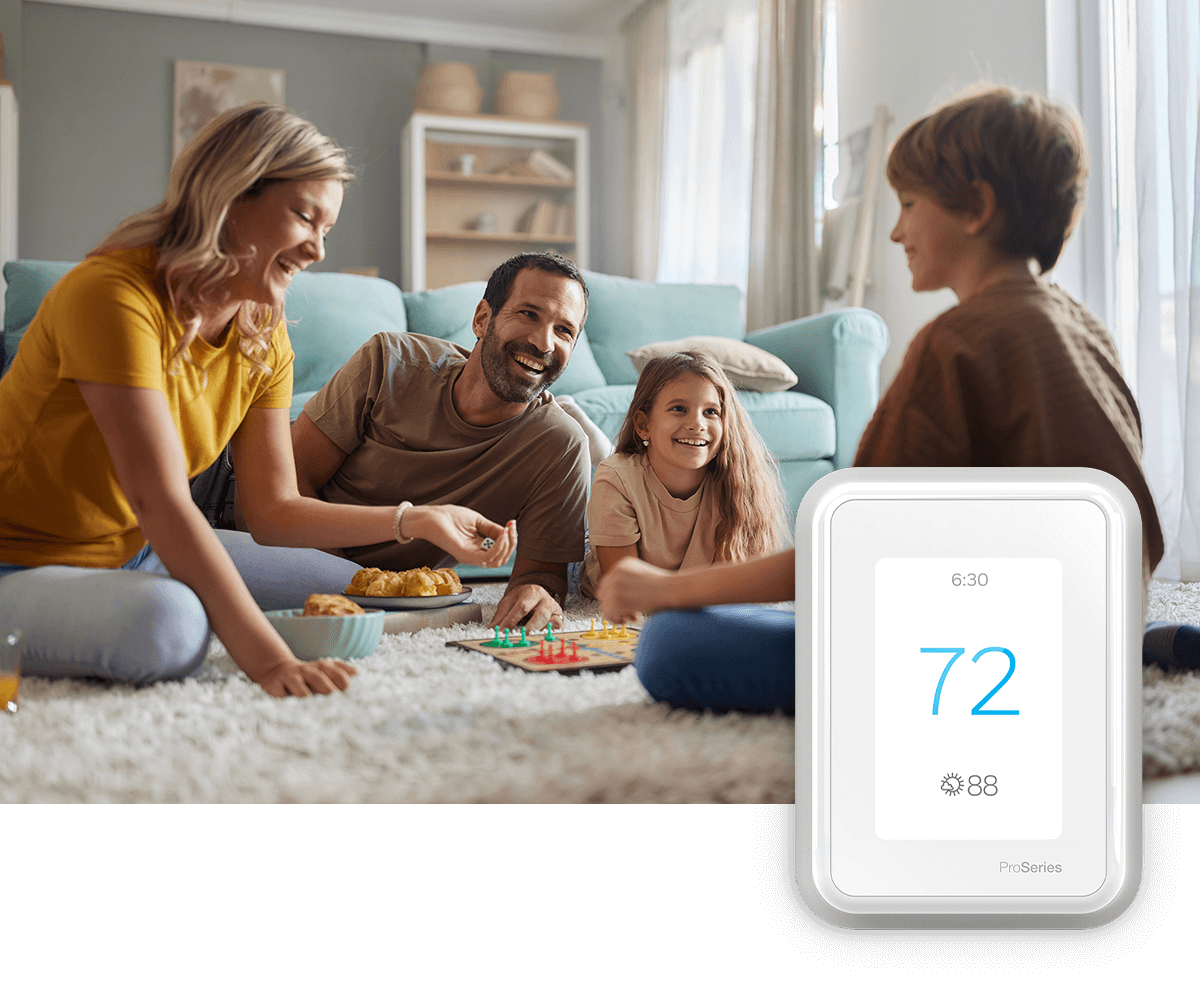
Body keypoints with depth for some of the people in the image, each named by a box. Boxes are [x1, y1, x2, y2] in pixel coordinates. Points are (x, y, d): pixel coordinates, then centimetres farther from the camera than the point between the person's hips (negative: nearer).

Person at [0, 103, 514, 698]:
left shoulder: (264, 341, 0)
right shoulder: (115, 295, -25)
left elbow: (274, 510, 1)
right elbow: (160, 500, -34)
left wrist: (416, 521, -11)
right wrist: (268, 660, -40)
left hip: (134, 557, 8)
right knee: (168, 624, -37)